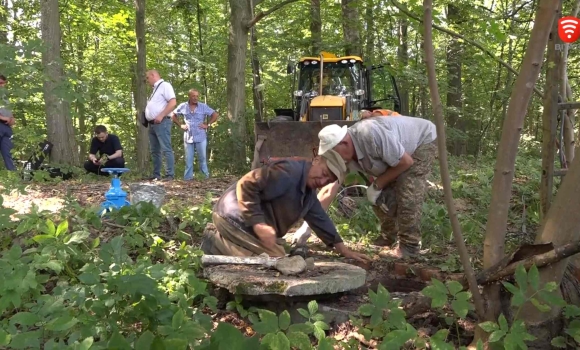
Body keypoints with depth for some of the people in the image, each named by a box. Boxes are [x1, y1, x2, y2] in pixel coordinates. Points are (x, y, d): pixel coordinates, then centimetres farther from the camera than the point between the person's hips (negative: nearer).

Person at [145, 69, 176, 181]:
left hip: (161, 123, -10)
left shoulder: (165, 85, -6)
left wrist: (161, 116, -22)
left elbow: (172, 102, -18)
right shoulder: (155, 89, 22)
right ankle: (156, 175, 15)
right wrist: (144, 113, 15)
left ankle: (170, 175, -11)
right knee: (155, 151, 11)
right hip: (152, 124, 10)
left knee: (166, 150, -10)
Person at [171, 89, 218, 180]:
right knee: (188, 159, 6)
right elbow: (173, 115, 16)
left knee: (202, 158, 3)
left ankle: (205, 176, 11)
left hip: (201, 137, -1)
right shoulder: (183, 106, 3)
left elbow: (215, 115, 3)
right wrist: (180, 125, 5)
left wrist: (207, 124, -4)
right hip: (188, 137, 1)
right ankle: (187, 177, 11)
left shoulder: (203, 106, -1)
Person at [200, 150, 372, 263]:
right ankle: (217, 245, -8)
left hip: (253, 221, 10)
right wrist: (259, 224, -32)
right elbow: (246, 186, -28)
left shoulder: (309, 190, 10)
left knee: (277, 255, 24)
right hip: (234, 217, -10)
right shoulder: (288, 173, -24)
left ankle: (219, 241, 15)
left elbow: (320, 219, 14)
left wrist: (344, 250, 10)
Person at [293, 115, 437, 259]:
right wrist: (308, 224, -18)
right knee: (380, 196, 0)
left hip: (423, 141, -7)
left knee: (407, 191, -23)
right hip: (398, 151, 7)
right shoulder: (343, 154, -17)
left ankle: (409, 245, -11)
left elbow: (406, 162, -30)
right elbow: (329, 190, -14)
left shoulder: (371, 135, -41)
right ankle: (390, 237, 20)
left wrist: (377, 185, -21)